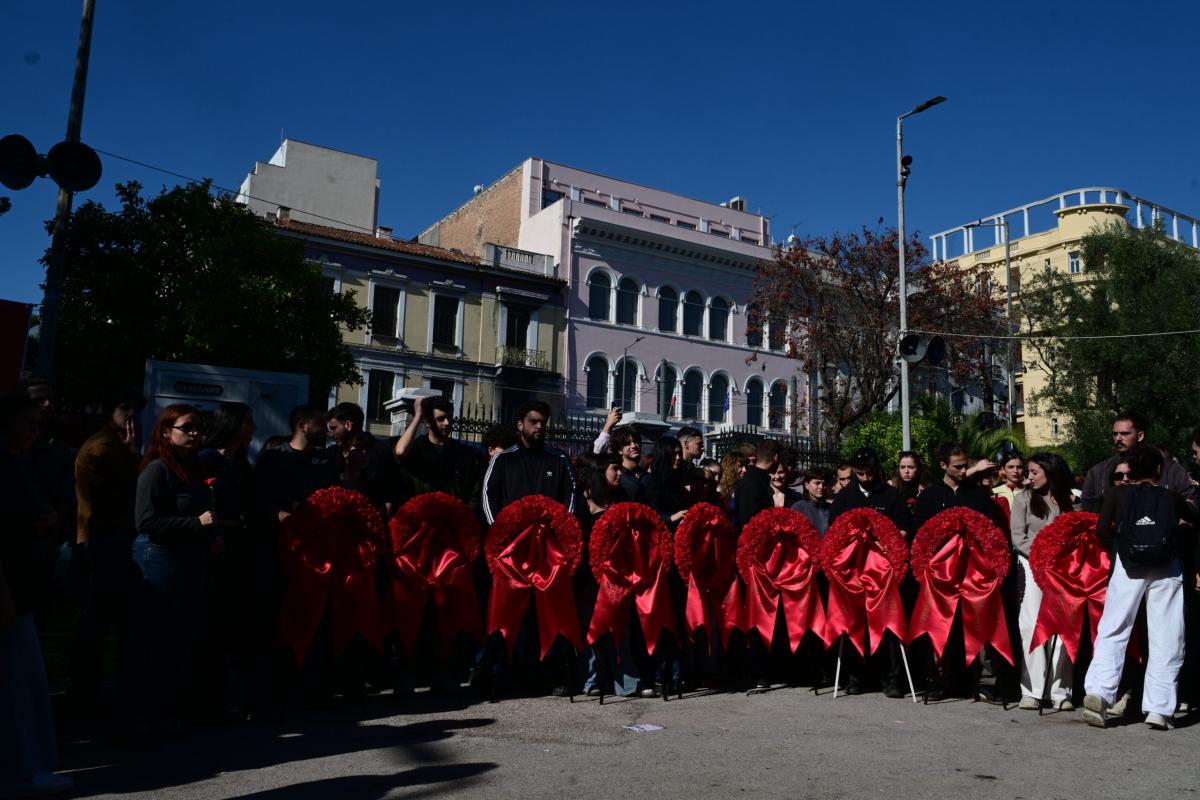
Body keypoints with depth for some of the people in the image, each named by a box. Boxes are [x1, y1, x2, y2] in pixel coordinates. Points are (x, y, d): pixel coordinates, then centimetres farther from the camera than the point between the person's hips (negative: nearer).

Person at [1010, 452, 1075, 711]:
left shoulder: (1067, 500, 11)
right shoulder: (1023, 498, 9)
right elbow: (1018, 538, 2)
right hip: (1031, 566, -1)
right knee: (1032, 625, -6)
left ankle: (1059, 691, 2)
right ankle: (1032, 690, -3)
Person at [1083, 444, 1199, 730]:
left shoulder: (1117, 494, 9)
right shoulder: (1172, 497, 12)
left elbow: (1102, 530, -2)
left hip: (1127, 566, -1)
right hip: (1167, 568, 1)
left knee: (1113, 631, 2)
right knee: (1166, 639, 6)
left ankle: (1098, 692, -13)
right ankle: (1159, 709, 3)